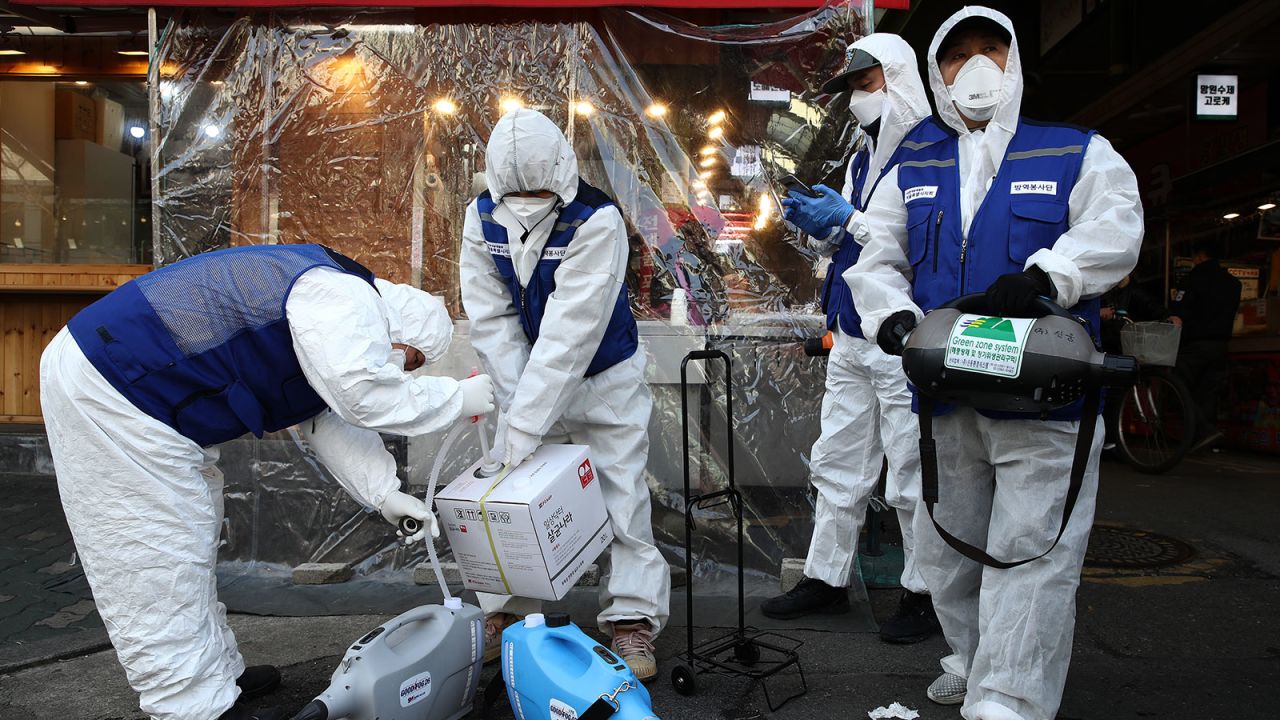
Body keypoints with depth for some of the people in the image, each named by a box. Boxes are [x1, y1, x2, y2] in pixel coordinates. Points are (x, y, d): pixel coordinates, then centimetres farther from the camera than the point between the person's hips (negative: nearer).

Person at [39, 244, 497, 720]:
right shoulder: (349, 301, -18)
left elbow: (328, 421, 9)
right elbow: (367, 399, -24)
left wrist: (384, 493, 0)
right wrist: (460, 397, -11)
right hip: (112, 390, -11)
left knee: (189, 548, 18)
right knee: (158, 563, -3)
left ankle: (217, 674, 30)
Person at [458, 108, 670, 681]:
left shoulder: (597, 220, -28)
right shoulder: (482, 217, -11)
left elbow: (570, 331, -34)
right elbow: (492, 319, -12)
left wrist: (525, 423, -36)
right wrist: (517, 400, -20)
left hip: (604, 379, -4)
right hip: (527, 376, 4)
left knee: (621, 497, -3)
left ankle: (631, 620, 11)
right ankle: (505, 612, 23)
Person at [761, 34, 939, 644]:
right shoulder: (864, 154, 18)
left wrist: (850, 221, -18)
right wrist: (821, 227, 3)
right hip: (851, 338, 9)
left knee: (912, 474, 2)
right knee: (837, 462, 13)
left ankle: (927, 593, 18)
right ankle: (826, 578, 26)